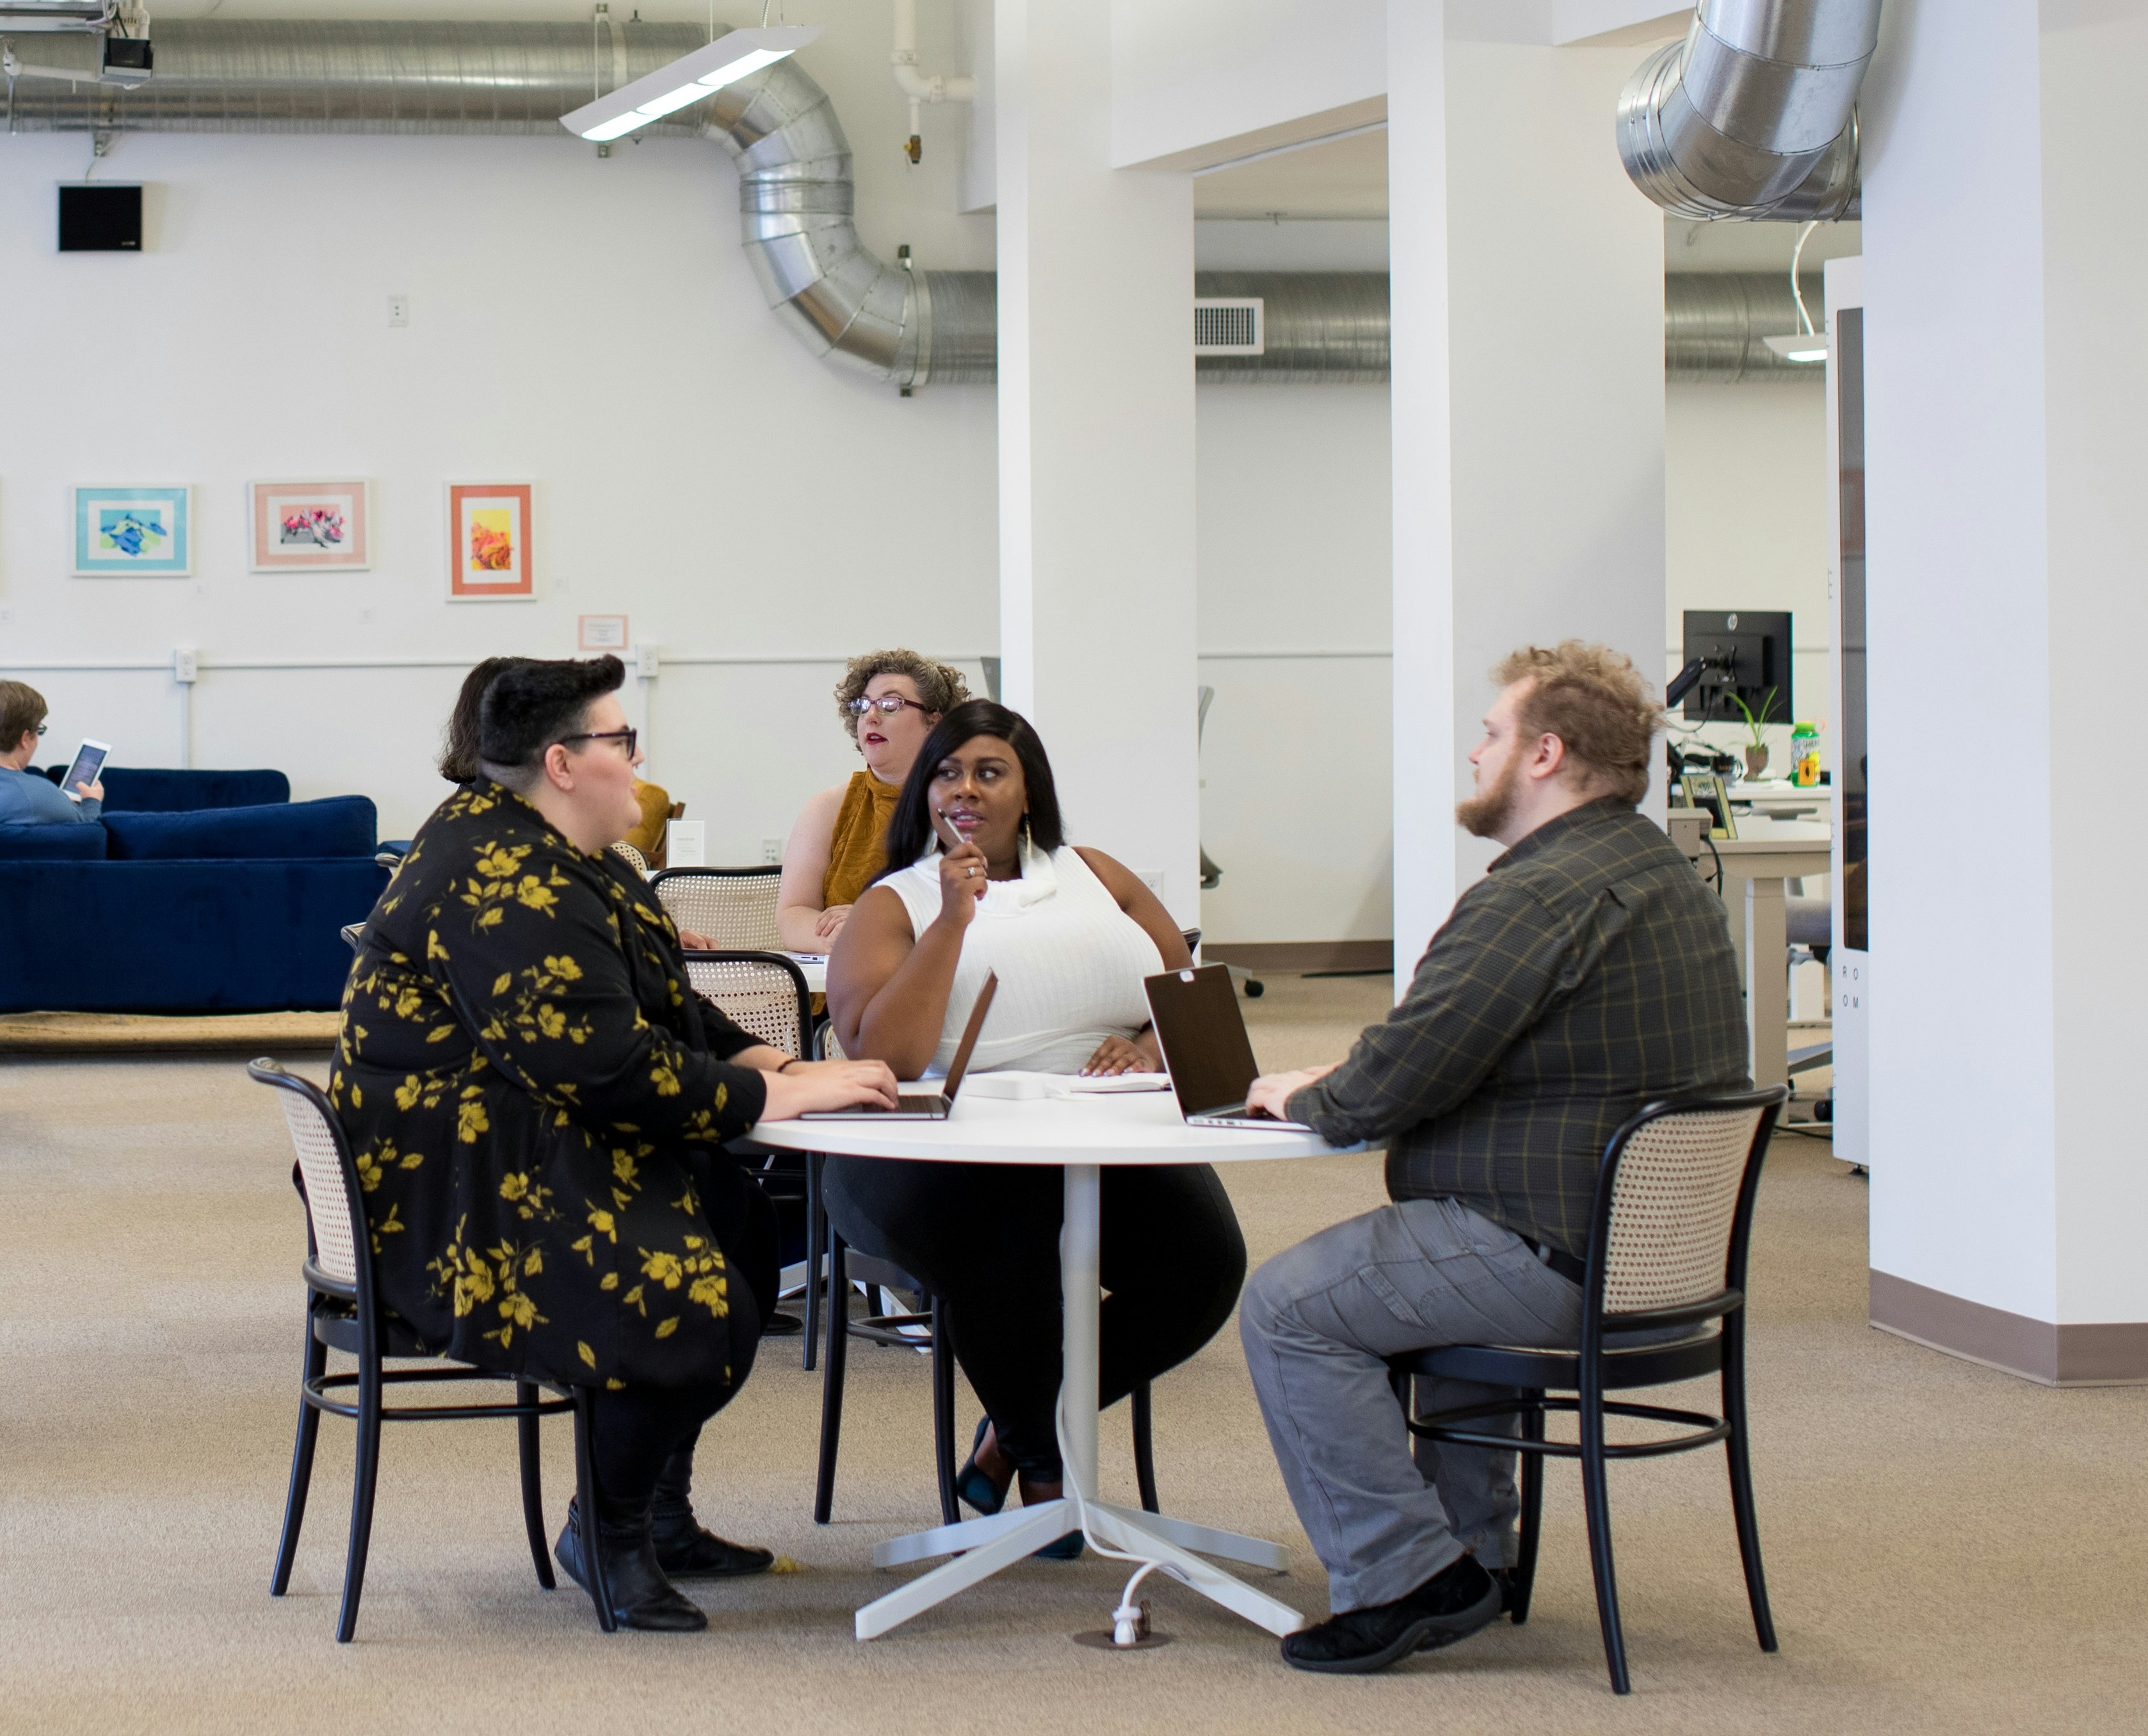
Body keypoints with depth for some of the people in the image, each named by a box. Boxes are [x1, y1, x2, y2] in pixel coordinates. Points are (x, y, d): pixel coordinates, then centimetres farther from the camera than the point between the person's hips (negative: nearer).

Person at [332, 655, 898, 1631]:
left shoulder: (544, 853, 14)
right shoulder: (510, 886, -21)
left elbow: (661, 1007, 21)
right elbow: (606, 1066, -27)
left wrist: (768, 1064, 4)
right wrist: (771, 1098, -19)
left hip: (532, 1145, 12)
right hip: (458, 1186, -12)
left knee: (742, 1221, 13)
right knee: (691, 1304, -25)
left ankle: (661, 1515, 19)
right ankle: (607, 1534, -3)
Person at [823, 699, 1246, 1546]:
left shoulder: (1095, 878, 19)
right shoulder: (890, 908, 7)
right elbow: (883, 1059, -10)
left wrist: (1152, 1045, -4)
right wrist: (952, 920, -12)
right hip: (943, 1161, -4)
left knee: (1205, 1254, -25)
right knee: (1010, 1253, -38)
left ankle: (1020, 1429, 1)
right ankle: (1043, 1463, -4)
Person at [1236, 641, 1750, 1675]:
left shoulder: (1542, 897, -20)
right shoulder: (1667, 879, 15)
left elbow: (1399, 1080, -22)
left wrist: (1305, 1098, -1)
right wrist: (1351, 1084, 15)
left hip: (1563, 1260, -11)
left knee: (1287, 1306, -5)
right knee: (1435, 1272, 36)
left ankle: (1401, 1580, -5)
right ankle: (1470, 1557, 33)